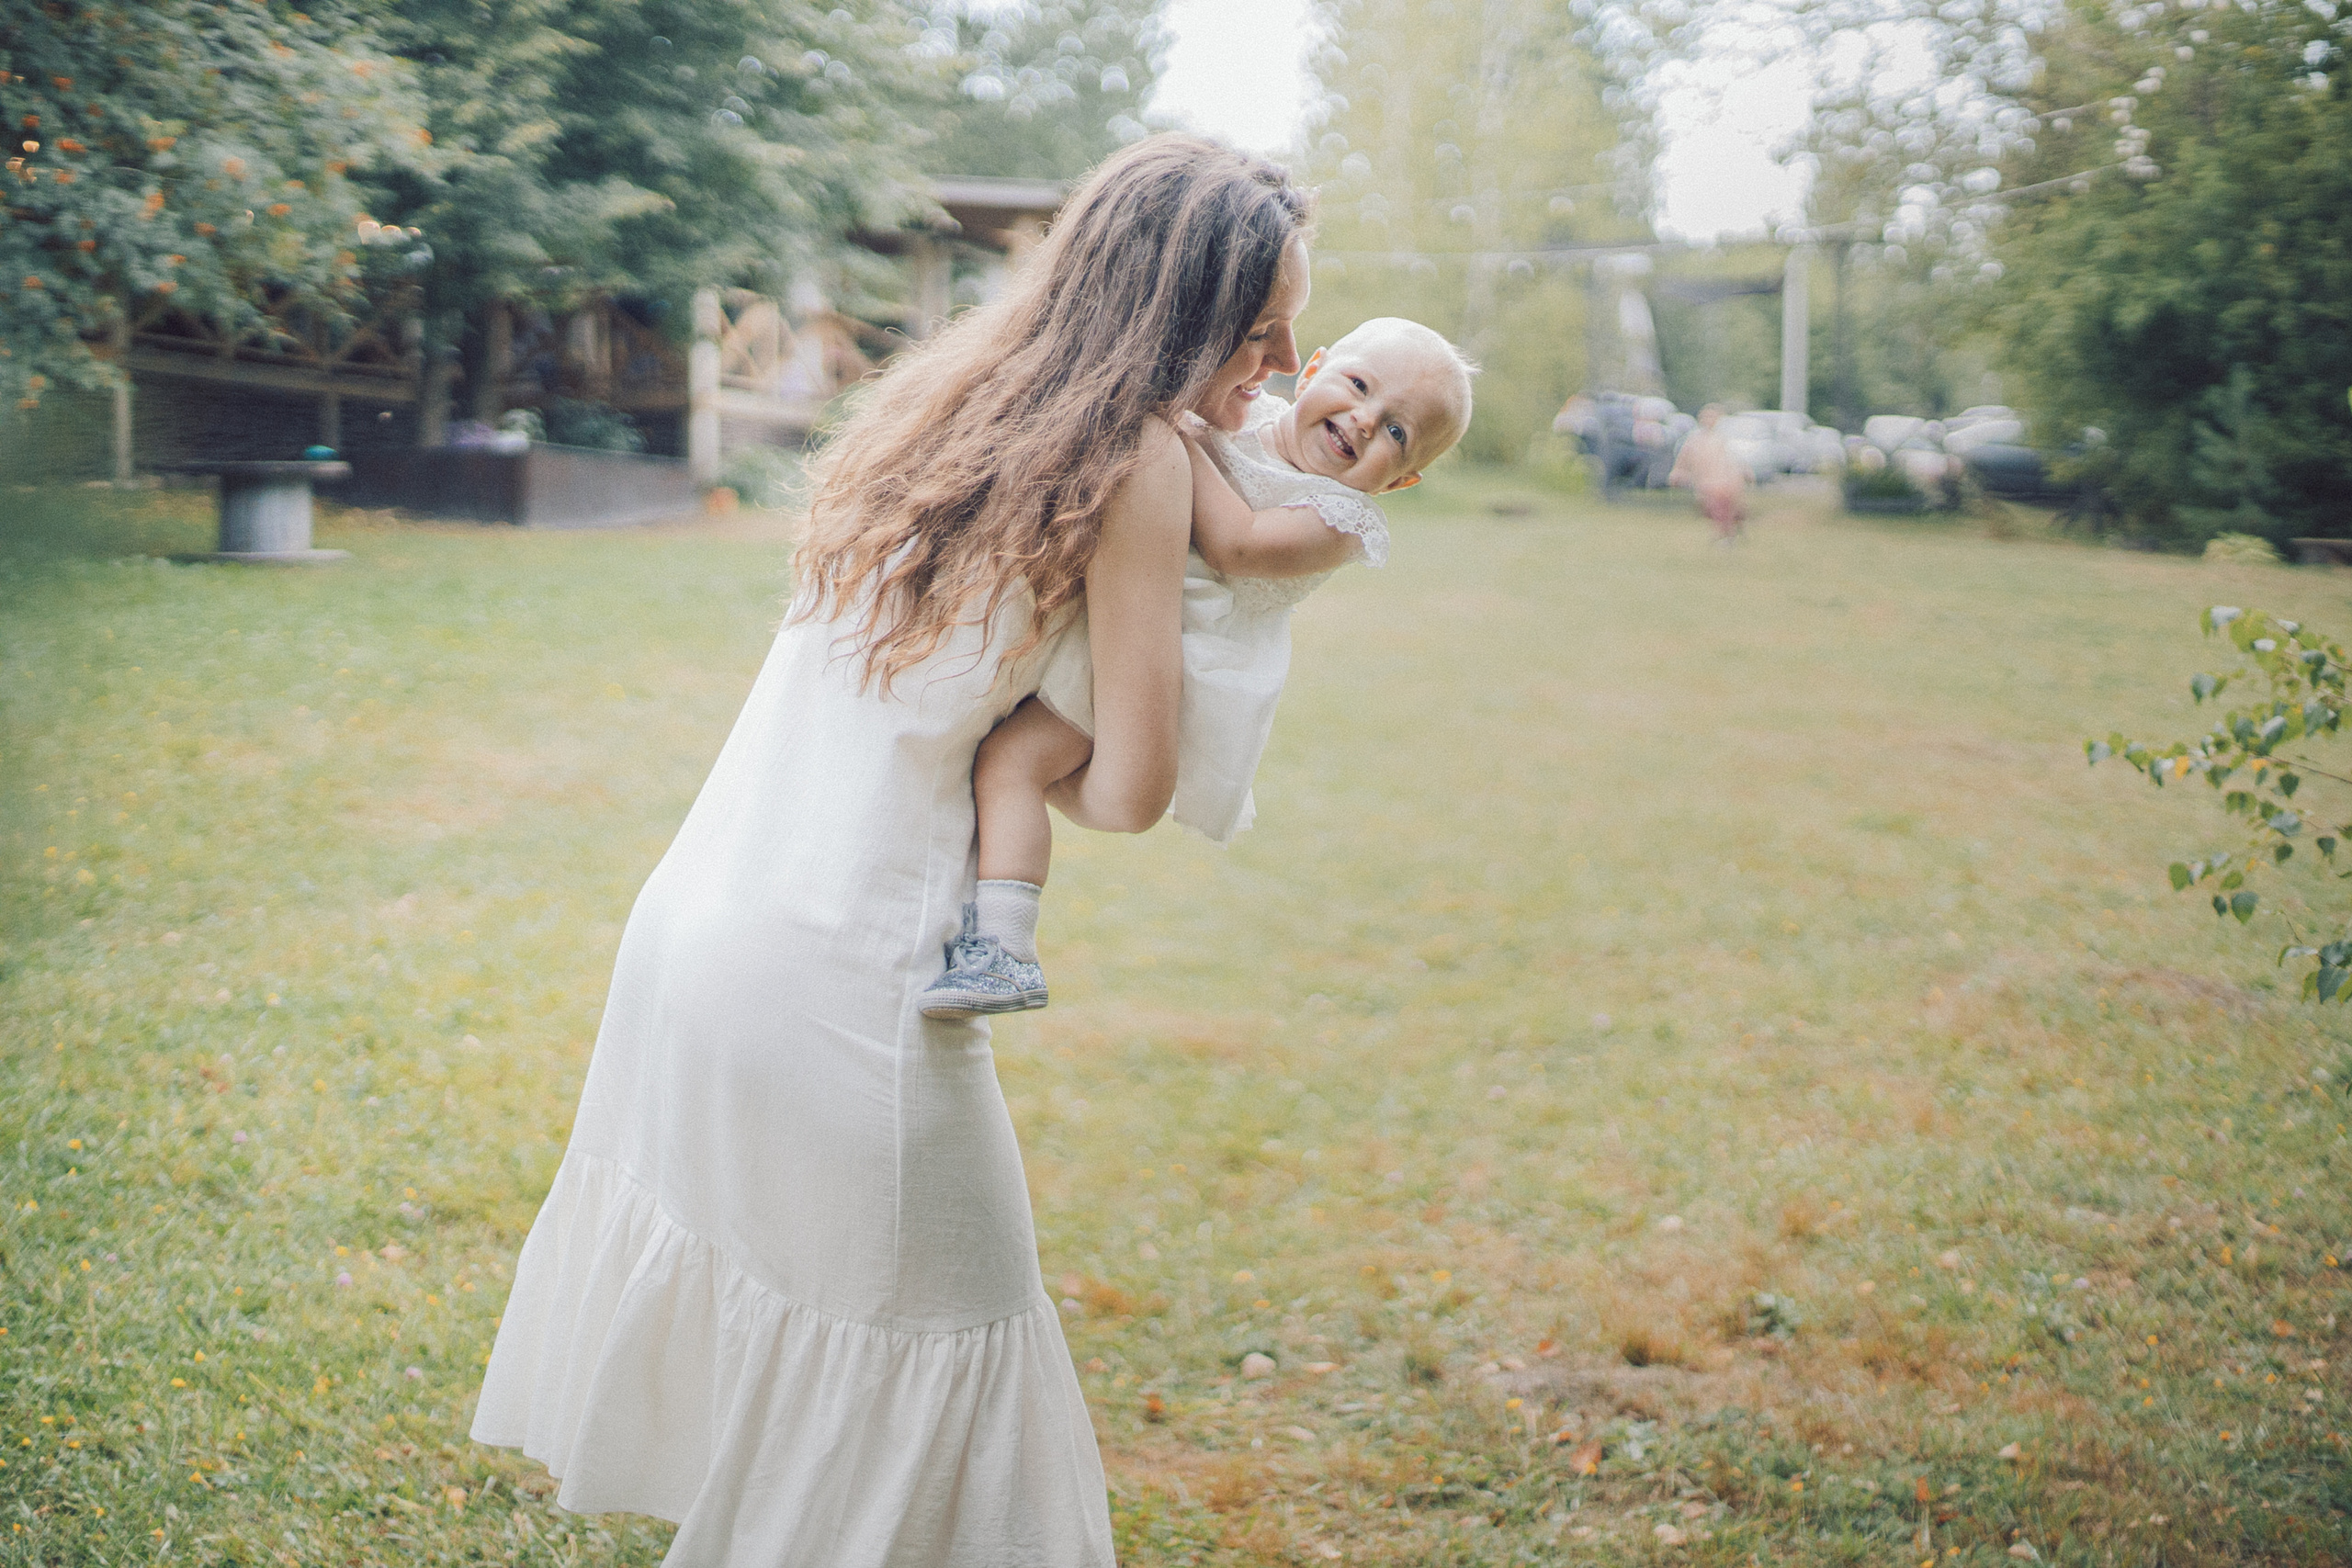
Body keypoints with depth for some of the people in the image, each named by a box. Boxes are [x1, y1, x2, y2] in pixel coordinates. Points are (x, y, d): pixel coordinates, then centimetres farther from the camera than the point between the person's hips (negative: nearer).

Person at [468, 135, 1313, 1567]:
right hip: (836, 984, -8)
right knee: (935, 1329, 10)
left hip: (694, 929, 8)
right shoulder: (1138, 458, -12)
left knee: (736, 1298, 26)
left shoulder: (941, 399, 11)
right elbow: (1130, 792, -10)